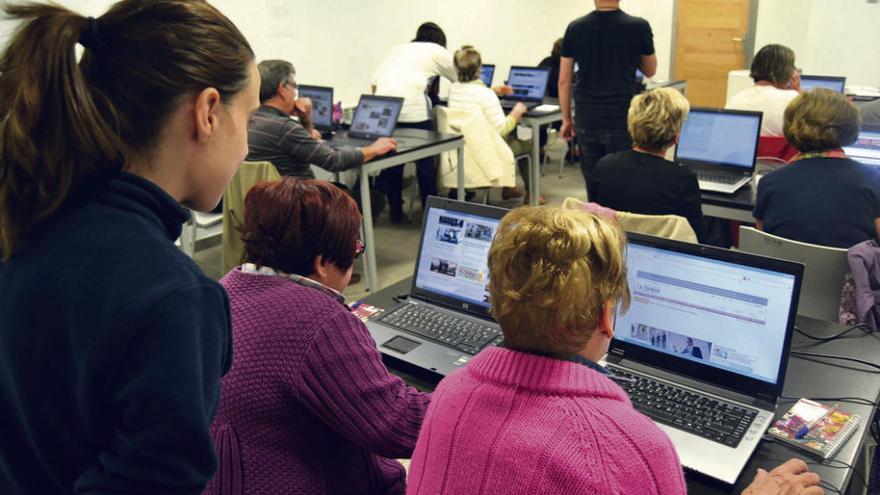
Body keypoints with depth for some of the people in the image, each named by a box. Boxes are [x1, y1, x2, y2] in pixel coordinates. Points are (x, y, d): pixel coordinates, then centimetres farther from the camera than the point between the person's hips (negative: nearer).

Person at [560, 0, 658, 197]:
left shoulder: (575, 28, 0)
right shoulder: (639, 27, -5)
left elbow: (564, 80, 4)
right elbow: (650, 71, 11)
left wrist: (566, 119, 13)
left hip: (586, 120, 3)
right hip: (621, 121, -2)